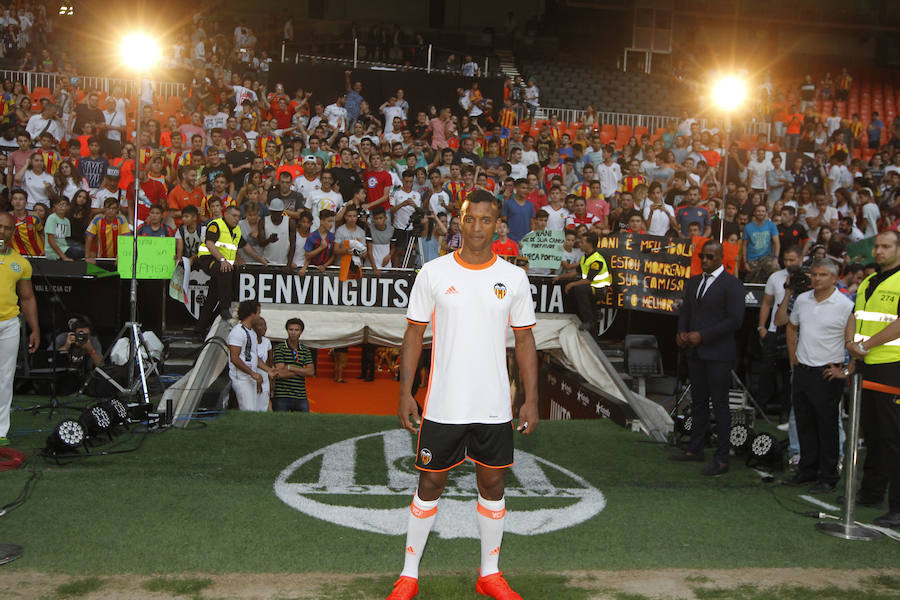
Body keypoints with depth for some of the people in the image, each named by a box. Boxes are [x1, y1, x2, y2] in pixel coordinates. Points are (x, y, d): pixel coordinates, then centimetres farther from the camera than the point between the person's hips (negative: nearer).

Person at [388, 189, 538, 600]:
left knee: (493, 486, 11)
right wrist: (405, 393, -4)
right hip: (442, 406, -1)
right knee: (430, 485, 7)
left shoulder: (514, 278, 2)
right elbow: (414, 333, 2)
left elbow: (524, 339, 6)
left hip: (495, 407, 2)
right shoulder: (433, 272, -2)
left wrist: (531, 399, 1)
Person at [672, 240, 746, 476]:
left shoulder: (732, 284, -8)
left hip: (718, 353, -7)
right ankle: (695, 449, 24)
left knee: (719, 405, -4)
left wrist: (702, 335, -16)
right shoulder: (693, 282, 16)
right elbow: (685, 312, 22)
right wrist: (682, 332, 1)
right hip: (696, 352, 7)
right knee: (698, 402, 14)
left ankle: (722, 459, 1)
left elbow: (735, 320, -14)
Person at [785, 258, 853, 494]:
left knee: (827, 428, 2)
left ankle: (827, 478, 13)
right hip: (801, 370, 6)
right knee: (804, 424, 14)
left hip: (827, 374, -5)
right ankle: (807, 470, 27)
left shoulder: (846, 305, -11)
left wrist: (847, 371, -11)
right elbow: (792, 326, 23)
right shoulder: (802, 300, 6)